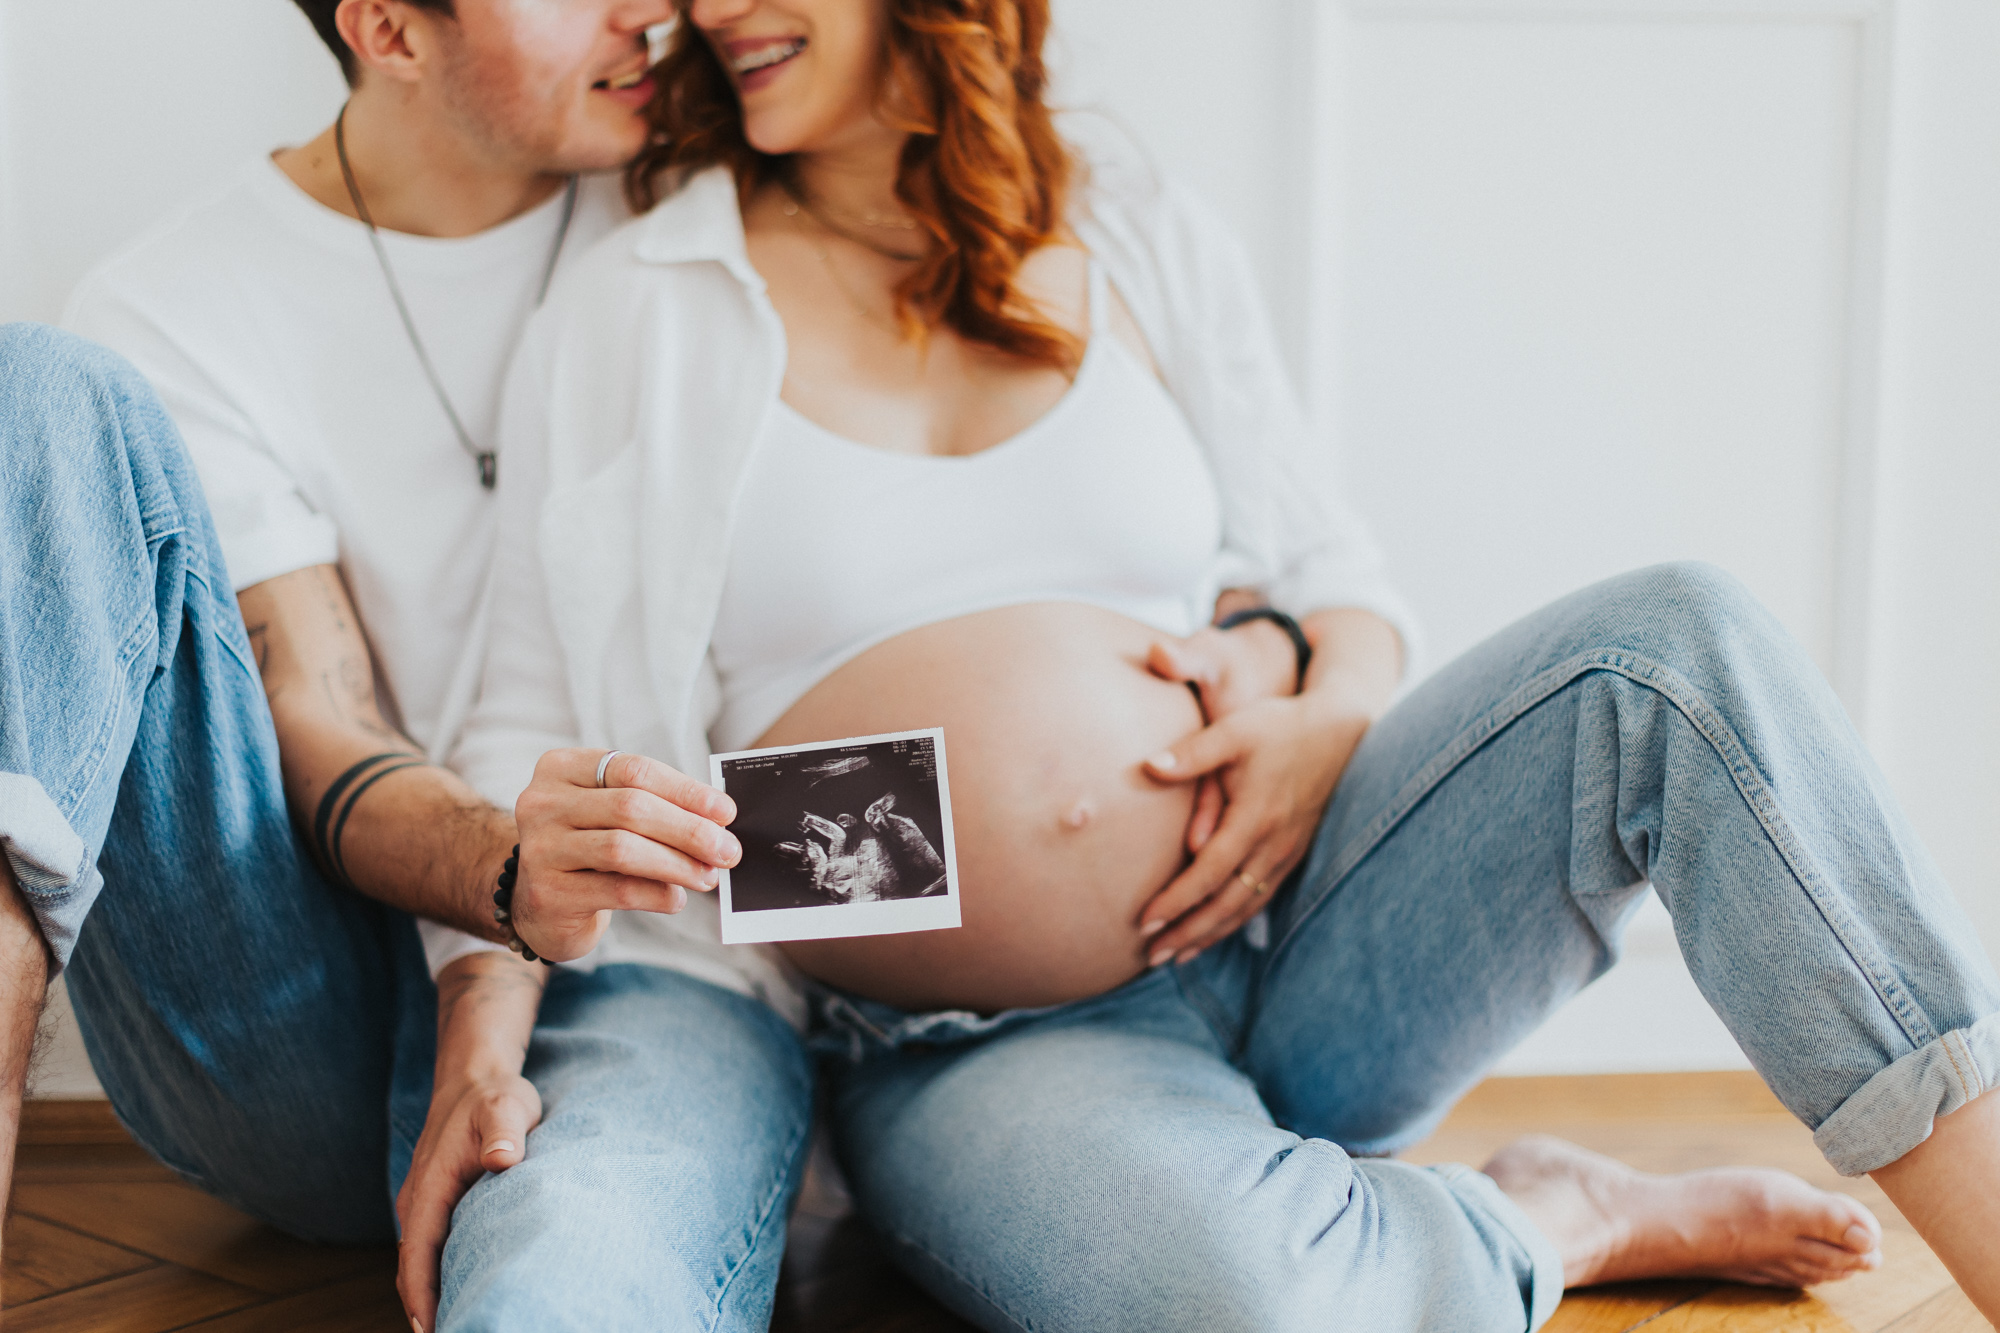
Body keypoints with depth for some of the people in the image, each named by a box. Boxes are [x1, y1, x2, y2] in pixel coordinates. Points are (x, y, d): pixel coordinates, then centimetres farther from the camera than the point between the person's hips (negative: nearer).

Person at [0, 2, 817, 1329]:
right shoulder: (176, 312, 3)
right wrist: (511, 871, -32)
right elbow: (313, 735, -8)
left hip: (654, 972, -3)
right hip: (293, 1046, 3)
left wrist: (500, 991, -15)